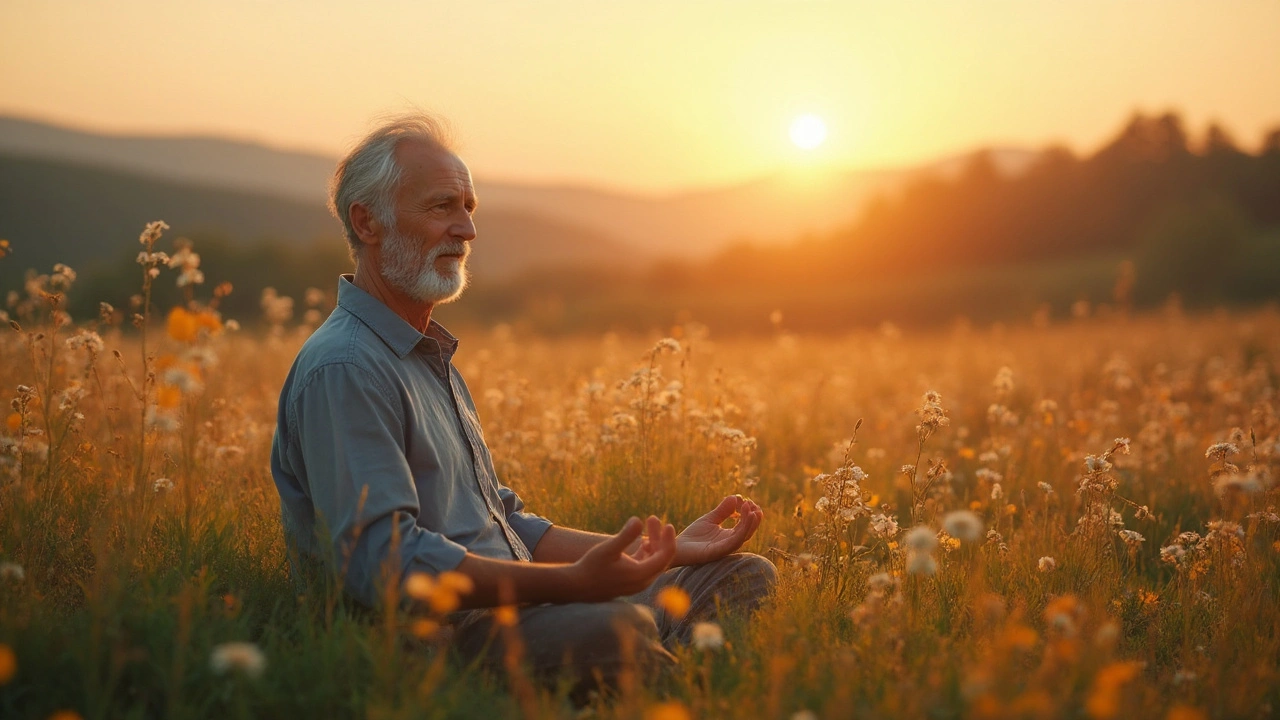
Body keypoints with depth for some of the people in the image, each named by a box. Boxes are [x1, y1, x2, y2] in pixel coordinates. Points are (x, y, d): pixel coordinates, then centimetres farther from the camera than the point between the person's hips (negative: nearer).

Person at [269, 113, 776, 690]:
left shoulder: (429, 356, 23)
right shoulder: (342, 370, -12)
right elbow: (384, 564, -24)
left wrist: (664, 550, 13)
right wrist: (572, 582, -31)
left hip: (514, 606, 10)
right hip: (444, 636, -10)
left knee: (747, 578, 2)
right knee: (614, 628, -38)